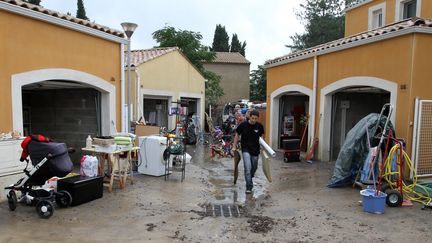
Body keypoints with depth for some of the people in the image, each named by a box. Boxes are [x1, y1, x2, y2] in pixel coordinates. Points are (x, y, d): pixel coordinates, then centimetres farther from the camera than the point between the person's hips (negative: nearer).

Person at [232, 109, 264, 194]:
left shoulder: (259, 126, -5)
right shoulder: (243, 125, -11)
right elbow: (237, 135, 1)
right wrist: (234, 146, 2)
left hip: (255, 150, 3)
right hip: (246, 149, -3)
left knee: (254, 168, 16)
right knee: (248, 168, -14)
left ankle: (250, 179, 44)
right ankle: (249, 187, -7)